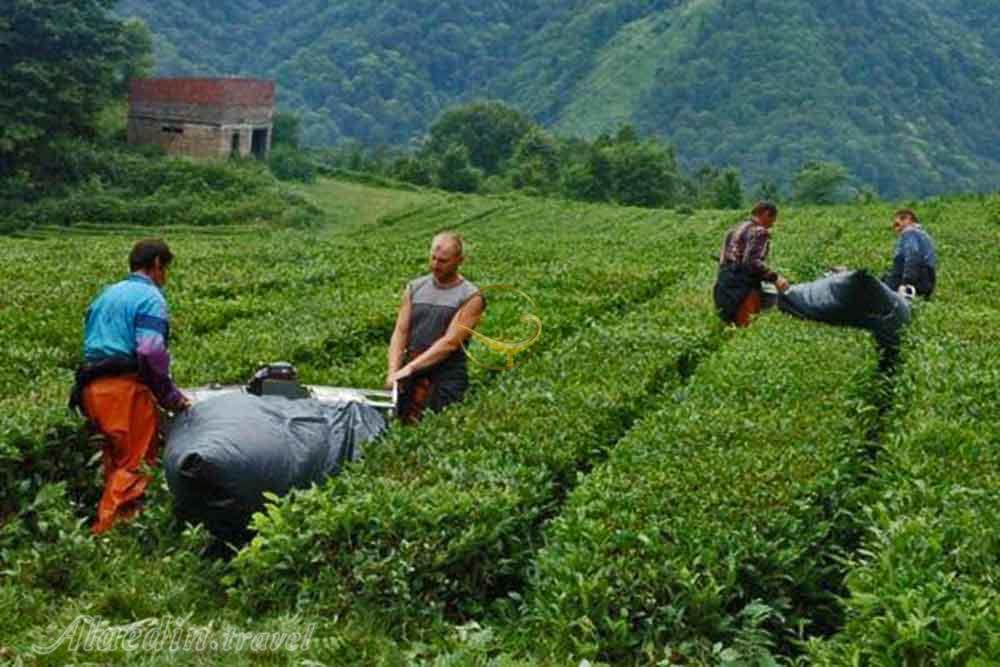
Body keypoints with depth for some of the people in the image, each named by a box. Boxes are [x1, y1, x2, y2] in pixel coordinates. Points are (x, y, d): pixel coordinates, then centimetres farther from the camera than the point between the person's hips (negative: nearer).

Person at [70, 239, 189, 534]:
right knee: (135, 465, -6)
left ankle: (106, 527, 19)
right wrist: (171, 396, -8)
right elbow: (151, 353, -17)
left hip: (91, 388, 9)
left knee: (115, 462, 16)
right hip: (125, 388, -9)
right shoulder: (150, 297, -4)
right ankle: (108, 532, -10)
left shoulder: (106, 294, 22)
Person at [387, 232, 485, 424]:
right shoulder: (414, 289, 15)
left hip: (447, 378, -3)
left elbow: (450, 342, -11)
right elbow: (400, 332, 8)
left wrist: (410, 368, -18)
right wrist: (393, 371, -9)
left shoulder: (471, 297, -1)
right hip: (411, 375, 4)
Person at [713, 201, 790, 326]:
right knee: (749, 325, -11)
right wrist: (775, 278, -20)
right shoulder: (759, 231, -7)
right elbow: (752, 262, -20)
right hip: (743, 287, -9)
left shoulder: (737, 228, 21)